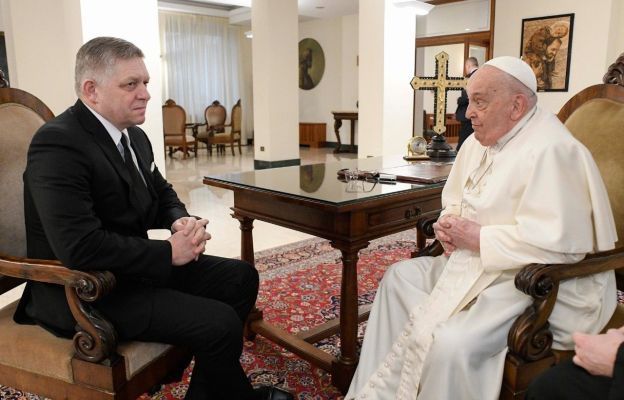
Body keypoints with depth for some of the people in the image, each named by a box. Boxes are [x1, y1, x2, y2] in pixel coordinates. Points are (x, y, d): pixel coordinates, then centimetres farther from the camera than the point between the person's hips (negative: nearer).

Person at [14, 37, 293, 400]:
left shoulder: (134, 136, 6)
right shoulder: (58, 144, -21)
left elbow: (162, 194, 18)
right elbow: (80, 247, -30)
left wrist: (181, 221, -6)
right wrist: (169, 252, -22)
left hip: (135, 267, 9)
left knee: (242, 277, 5)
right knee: (220, 324, -20)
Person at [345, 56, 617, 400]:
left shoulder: (550, 151, -22)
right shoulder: (480, 142, 8)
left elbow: (556, 241, -31)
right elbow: (456, 201, 22)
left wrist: (477, 238, -21)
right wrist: (449, 223, -1)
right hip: (480, 264, 10)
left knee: (451, 344, -30)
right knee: (400, 276, 12)